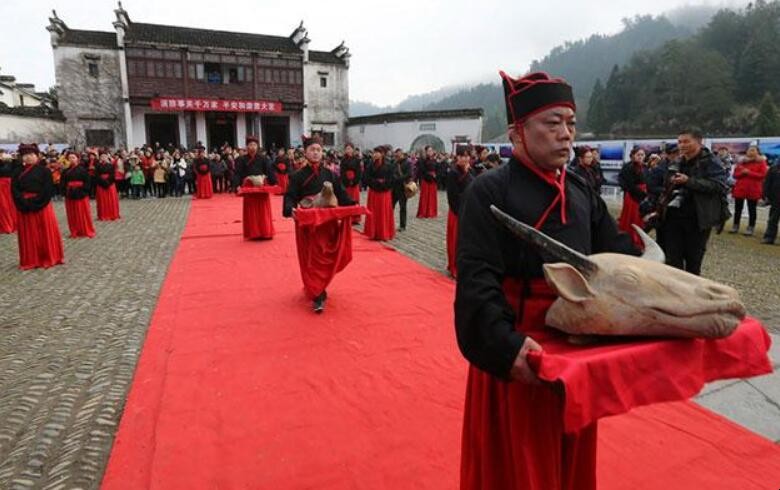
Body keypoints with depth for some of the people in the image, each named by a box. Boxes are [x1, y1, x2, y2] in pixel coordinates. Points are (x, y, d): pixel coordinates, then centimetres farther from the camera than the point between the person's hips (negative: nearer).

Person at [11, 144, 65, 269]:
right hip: (24, 208, 3)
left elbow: (48, 189, -11)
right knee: (28, 235, 8)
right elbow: (14, 189, 1)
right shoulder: (18, 172, 8)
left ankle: (49, 258, 16)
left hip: (42, 206, -3)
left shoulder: (44, 171, -2)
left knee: (46, 232, 3)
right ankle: (29, 261, 18)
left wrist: (35, 203, -17)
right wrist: (24, 203, -14)